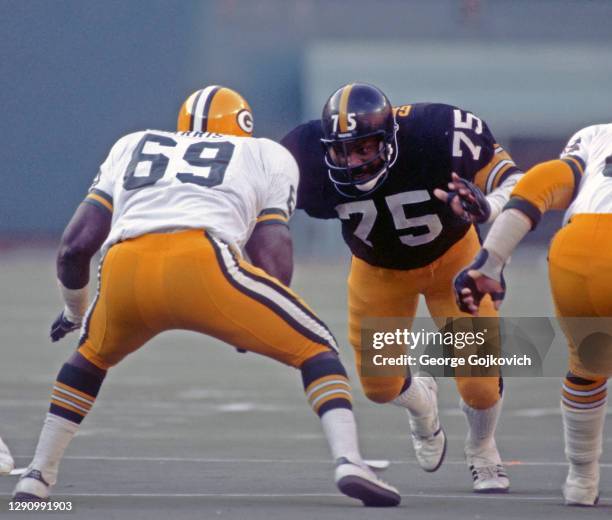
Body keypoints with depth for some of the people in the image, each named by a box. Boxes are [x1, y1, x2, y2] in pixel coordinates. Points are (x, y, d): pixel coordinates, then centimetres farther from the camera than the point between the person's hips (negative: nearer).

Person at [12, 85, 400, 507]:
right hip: (202, 262, -3)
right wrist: (253, 327, 32)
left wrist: (75, 312, 45)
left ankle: (37, 478, 32)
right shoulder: (268, 157, 27)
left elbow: (76, 245, 27)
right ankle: (349, 463, -7)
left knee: (93, 355, 36)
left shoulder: (132, 147, 35)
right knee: (315, 347, 15)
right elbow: (274, 262, 14)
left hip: (123, 271, 3)